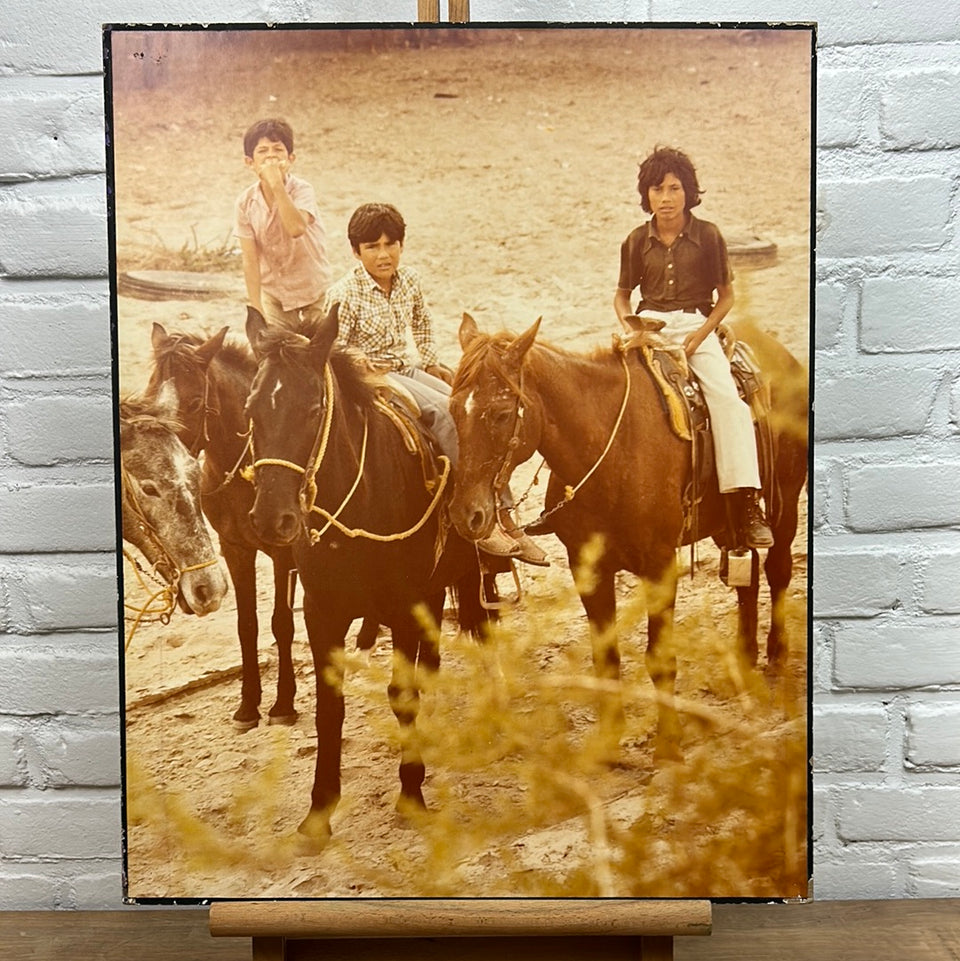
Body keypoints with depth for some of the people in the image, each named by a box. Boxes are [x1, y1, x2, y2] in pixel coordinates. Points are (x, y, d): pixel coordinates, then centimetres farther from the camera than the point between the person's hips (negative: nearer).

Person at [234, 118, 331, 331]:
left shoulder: (302, 190, -19)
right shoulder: (246, 202, -11)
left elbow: (297, 229, -40)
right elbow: (250, 259, -11)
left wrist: (277, 185, -41)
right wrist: (257, 310, -14)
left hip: (313, 288, -2)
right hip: (272, 291, 2)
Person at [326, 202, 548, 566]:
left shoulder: (409, 280, 5)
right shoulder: (344, 295, -12)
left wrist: (432, 364, 16)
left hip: (407, 370, 6)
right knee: (444, 410, -29)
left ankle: (504, 519, -11)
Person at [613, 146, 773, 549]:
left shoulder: (708, 235, 3)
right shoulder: (637, 241, 8)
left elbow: (726, 295, 6)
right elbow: (622, 294, 18)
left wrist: (699, 336, -9)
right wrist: (629, 326, -3)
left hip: (697, 324, -2)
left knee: (728, 398, -25)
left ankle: (747, 505, -24)